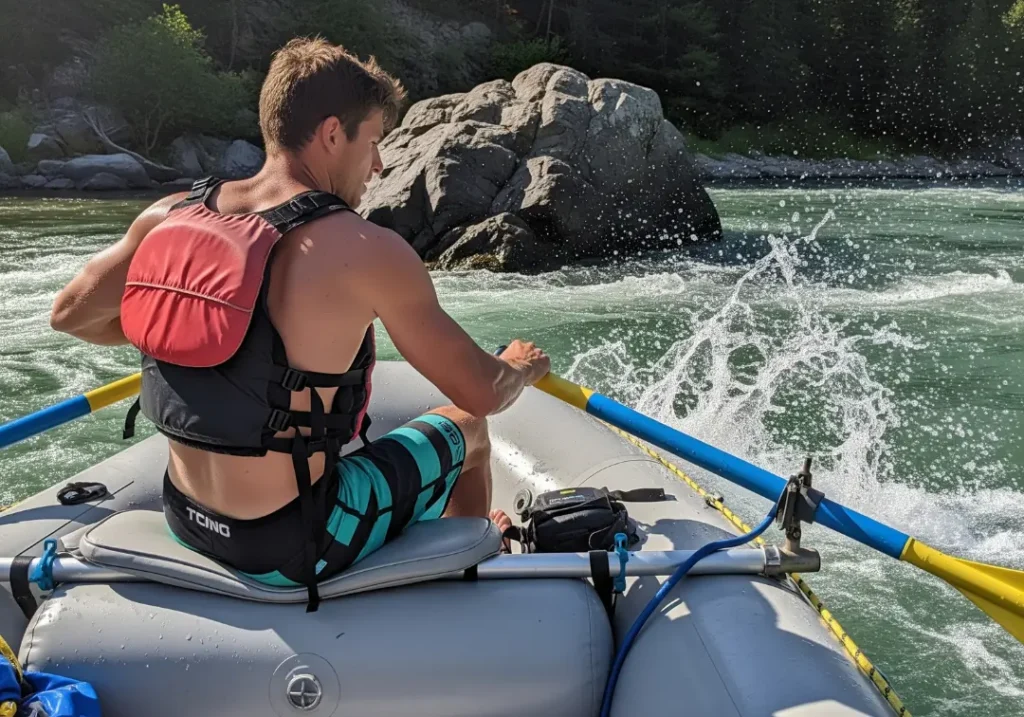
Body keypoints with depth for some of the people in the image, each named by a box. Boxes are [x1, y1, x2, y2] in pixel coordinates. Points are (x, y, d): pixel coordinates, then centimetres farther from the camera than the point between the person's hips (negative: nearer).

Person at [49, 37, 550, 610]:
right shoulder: (367, 251, -21)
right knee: (467, 430, 18)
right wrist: (521, 368, 8)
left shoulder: (171, 217, -5)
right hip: (295, 548, -6)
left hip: (185, 522, 6)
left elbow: (70, 315, 9)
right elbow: (481, 394, -15)